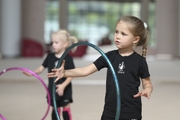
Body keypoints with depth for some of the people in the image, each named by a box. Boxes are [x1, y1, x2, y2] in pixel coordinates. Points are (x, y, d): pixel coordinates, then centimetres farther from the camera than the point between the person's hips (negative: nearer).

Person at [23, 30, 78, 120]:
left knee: (66, 109, 6)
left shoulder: (68, 58, -12)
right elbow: (41, 68, 0)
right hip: (52, 89, 4)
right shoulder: (50, 56, 1)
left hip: (64, 90, -4)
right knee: (55, 109, 13)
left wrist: (63, 85, -26)